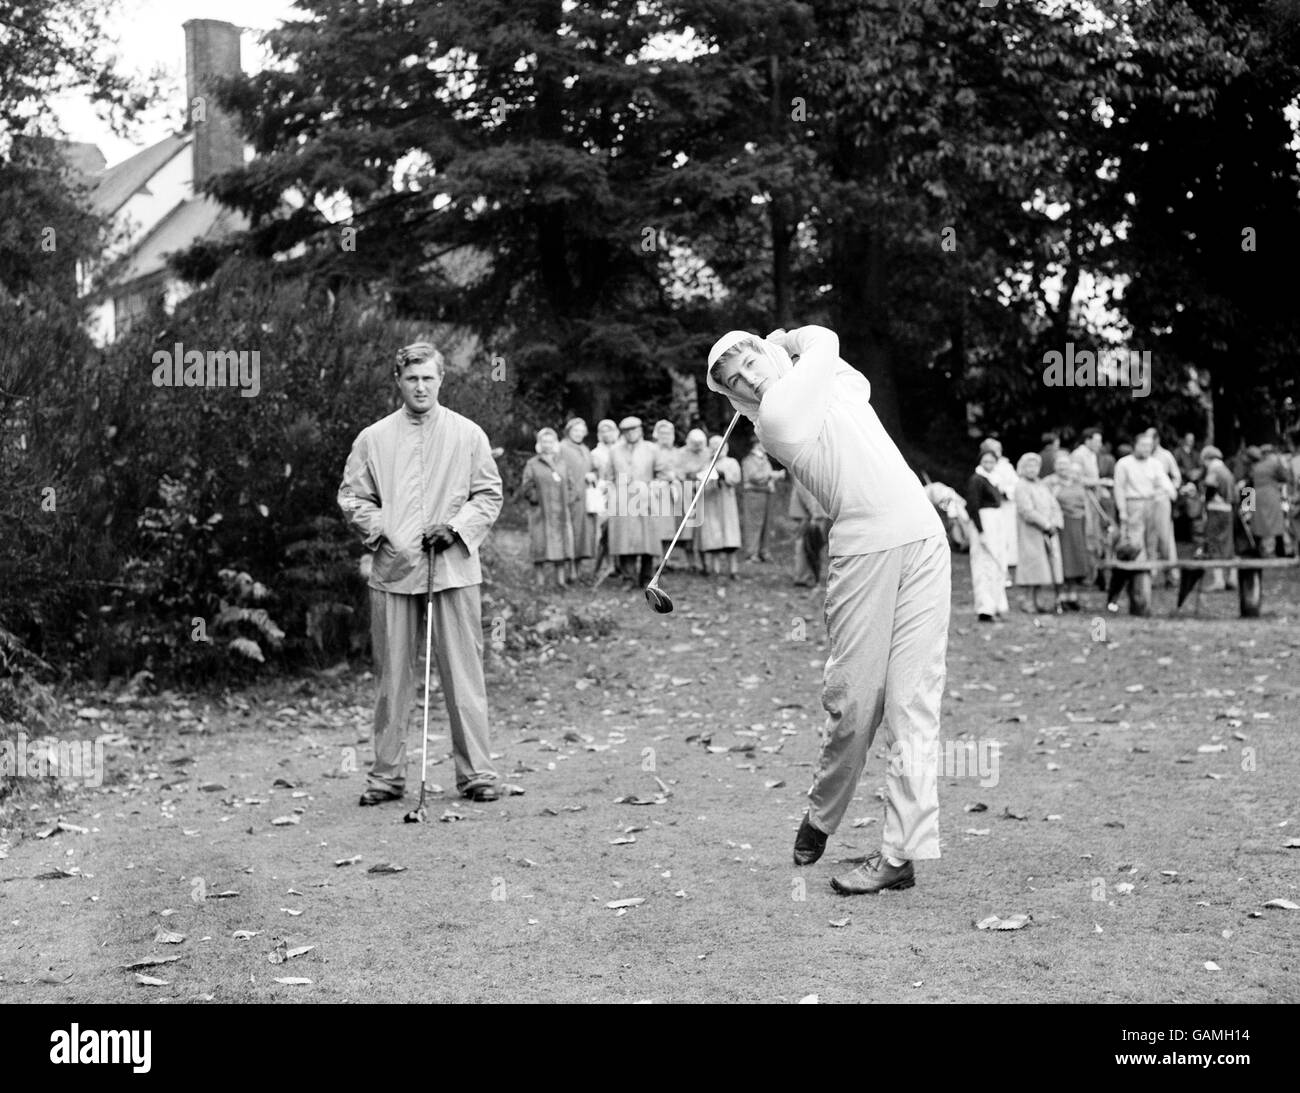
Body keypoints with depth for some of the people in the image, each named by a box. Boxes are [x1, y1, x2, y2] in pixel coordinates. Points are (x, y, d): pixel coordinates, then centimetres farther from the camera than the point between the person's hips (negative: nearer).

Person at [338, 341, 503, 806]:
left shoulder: (468, 435, 7)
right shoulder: (372, 439, 9)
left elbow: (489, 494, 7)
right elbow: (351, 496, 10)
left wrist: (456, 528, -7)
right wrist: (379, 530, -6)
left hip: (454, 569, -1)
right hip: (392, 570, 1)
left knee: (463, 674, -2)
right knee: (392, 676, 5)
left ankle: (476, 772, 4)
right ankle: (387, 774, 13)